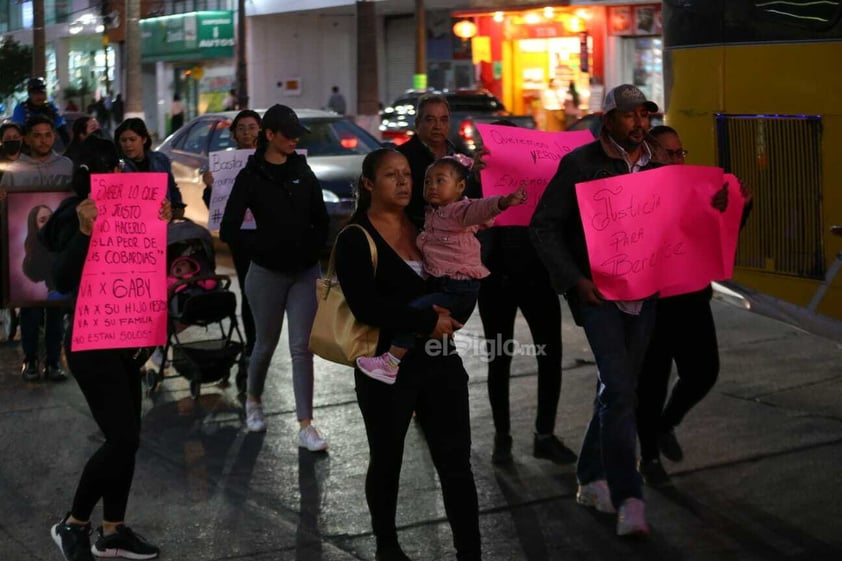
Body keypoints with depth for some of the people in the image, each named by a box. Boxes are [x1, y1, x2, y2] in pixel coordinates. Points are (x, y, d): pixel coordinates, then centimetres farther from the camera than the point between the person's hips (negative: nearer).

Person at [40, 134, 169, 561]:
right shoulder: (76, 216, -14)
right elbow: (64, 281, -25)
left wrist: (159, 226, -1)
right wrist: (85, 231, -36)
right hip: (91, 345, -8)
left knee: (127, 439, 9)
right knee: (121, 439, -13)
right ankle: (72, 524, 4)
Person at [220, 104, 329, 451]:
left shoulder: (303, 174, 6)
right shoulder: (251, 177, -6)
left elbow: (320, 220, 12)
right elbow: (229, 231, -13)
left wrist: (313, 249, -2)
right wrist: (259, 245, -12)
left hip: (305, 272, 3)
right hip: (267, 273, -2)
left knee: (302, 347, -3)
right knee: (266, 343, 12)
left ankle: (306, 427, -2)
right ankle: (253, 401, 39)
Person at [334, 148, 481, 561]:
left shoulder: (425, 227, 8)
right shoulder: (355, 240, -8)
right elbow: (366, 306, -20)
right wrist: (428, 321, -20)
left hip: (441, 360, 4)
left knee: (456, 463, 2)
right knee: (386, 462, 12)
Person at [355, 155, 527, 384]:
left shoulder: (459, 210, -14)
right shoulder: (431, 212, 13)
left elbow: (478, 209, -37)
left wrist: (502, 202, -52)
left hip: (459, 289, -10)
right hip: (439, 284, 10)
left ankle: (391, 363, -16)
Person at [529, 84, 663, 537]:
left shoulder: (656, 166, 7)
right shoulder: (580, 164, -7)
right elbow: (543, 226, -6)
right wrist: (574, 279, -14)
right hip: (596, 290, -5)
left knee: (619, 387, 14)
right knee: (618, 386, -15)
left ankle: (591, 479, 30)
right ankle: (628, 498, -13)